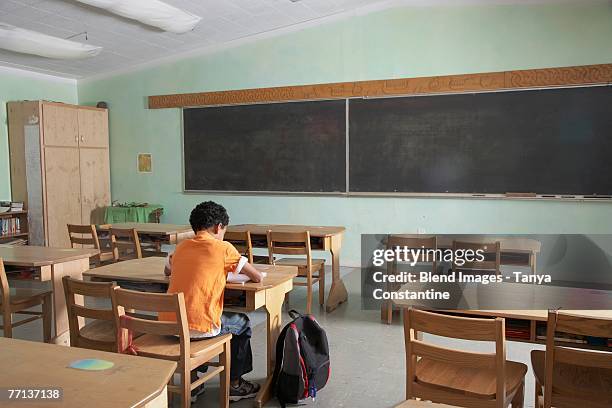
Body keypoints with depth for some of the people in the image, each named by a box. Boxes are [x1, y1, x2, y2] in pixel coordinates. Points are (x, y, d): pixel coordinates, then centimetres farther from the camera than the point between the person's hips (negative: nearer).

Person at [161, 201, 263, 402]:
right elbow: (257, 277, 0)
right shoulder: (223, 248, -4)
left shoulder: (181, 247, 12)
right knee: (242, 323, 23)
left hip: (167, 325, 6)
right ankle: (234, 384, 32)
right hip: (199, 328, -5)